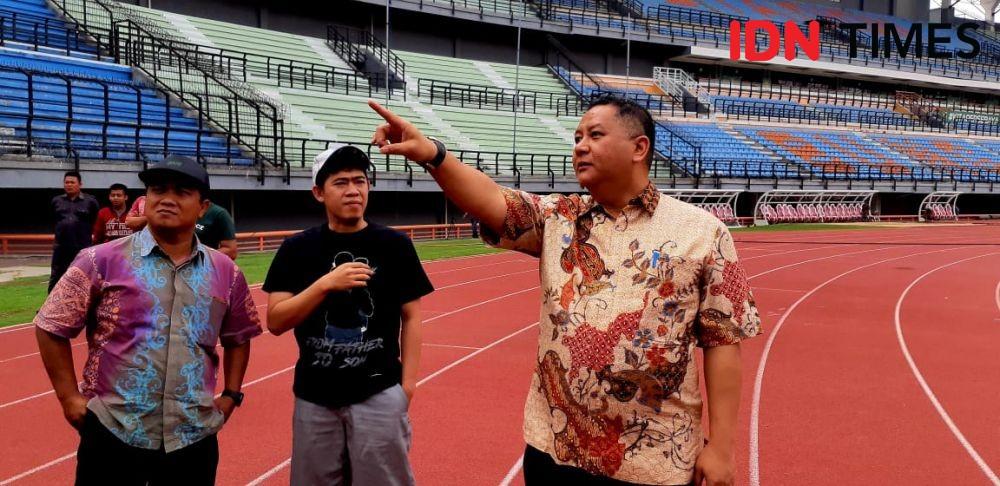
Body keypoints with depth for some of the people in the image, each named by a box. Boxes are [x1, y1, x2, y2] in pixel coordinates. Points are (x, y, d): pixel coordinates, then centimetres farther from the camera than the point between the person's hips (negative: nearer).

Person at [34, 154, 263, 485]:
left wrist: (231, 395, 10)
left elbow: (237, 337, 18)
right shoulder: (103, 260, -4)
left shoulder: (226, 272, 6)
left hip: (194, 436, 3)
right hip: (113, 433, -2)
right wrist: (70, 397, -3)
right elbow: (51, 327, 0)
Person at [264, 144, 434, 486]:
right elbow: (275, 322, -4)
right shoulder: (297, 249, 1)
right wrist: (325, 284, -18)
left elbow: (410, 317, 3)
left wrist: (407, 383, -5)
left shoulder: (394, 245, -1)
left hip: (379, 394, -1)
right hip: (314, 398, 1)